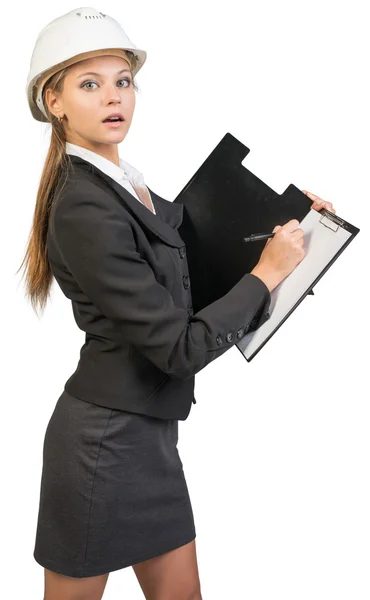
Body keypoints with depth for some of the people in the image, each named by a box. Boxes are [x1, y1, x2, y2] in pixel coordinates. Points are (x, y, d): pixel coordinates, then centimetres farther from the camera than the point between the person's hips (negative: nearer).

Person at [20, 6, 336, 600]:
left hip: (147, 433, 8)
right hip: (107, 440, -8)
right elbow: (180, 347, -24)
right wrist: (267, 273, -13)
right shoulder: (85, 209, -24)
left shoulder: (123, 182, 3)